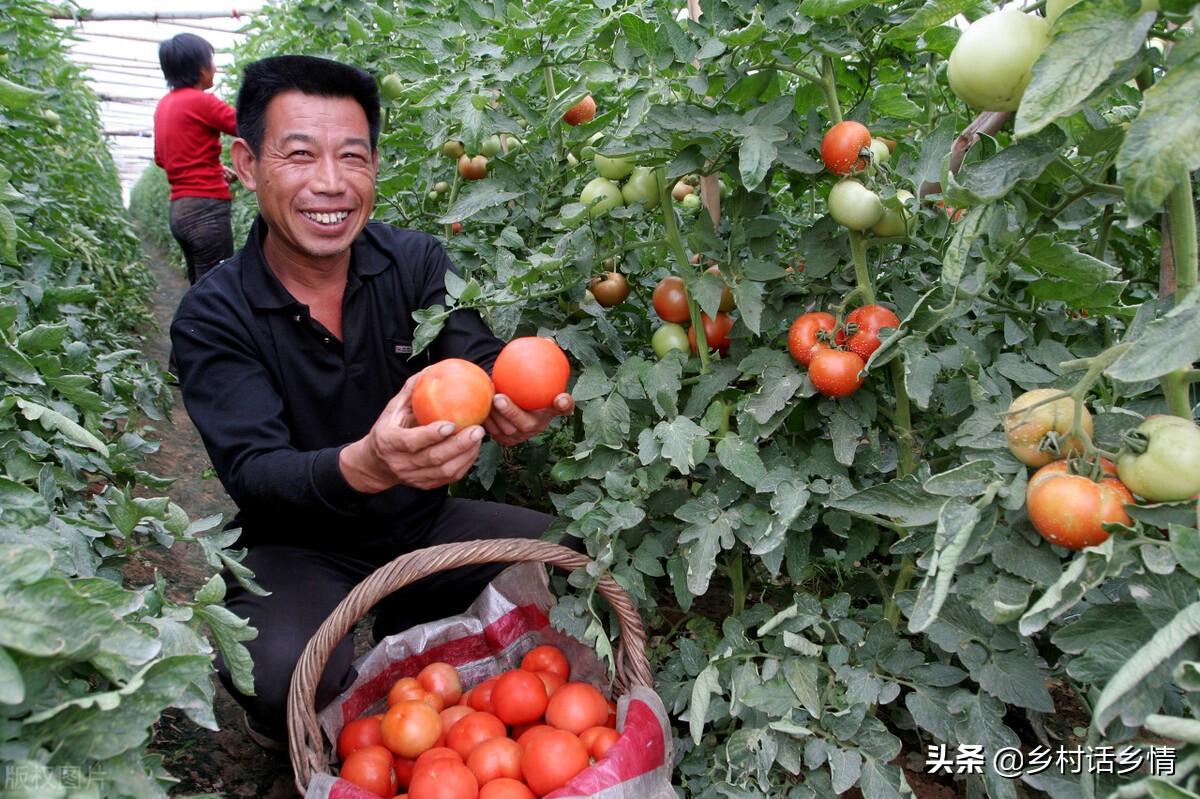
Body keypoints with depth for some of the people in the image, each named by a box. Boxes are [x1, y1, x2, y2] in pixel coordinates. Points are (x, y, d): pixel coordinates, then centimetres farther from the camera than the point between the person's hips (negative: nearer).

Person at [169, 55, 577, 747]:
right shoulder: (213, 317, -14)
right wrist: (362, 466, -48)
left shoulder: (416, 261, -6)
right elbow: (250, 470, -24)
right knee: (281, 678, -33)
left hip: (424, 522, 4)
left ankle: (409, 638, 9)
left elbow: (479, 360, -17)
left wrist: (514, 401, -44)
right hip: (299, 551, -3)